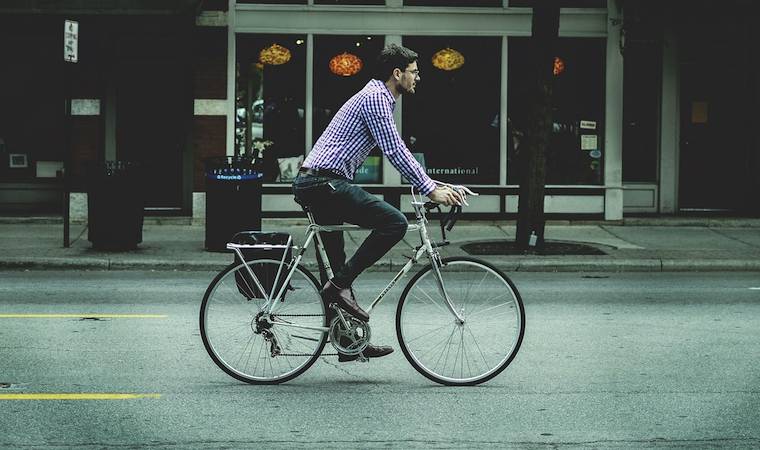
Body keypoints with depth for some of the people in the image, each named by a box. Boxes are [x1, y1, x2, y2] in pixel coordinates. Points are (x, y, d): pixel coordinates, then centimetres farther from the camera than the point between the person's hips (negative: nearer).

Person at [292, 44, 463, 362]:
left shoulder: (380, 98, 23)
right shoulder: (374, 97, -10)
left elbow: (398, 152, 29)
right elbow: (395, 153, -16)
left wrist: (434, 184, 23)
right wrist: (431, 191, -11)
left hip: (313, 185, 11)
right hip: (325, 183, -11)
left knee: (337, 267, 13)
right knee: (394, 222, -18)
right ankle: (340, 286, -15)